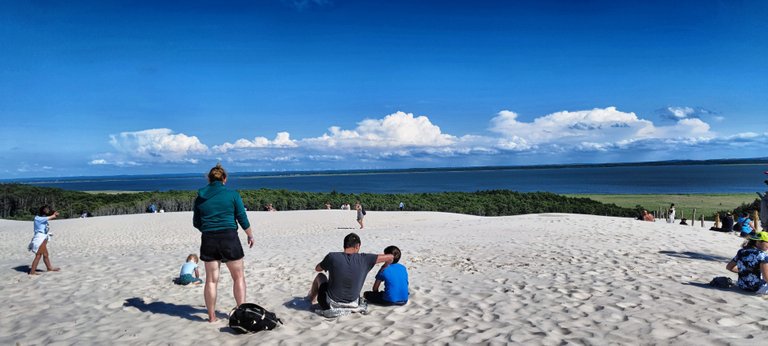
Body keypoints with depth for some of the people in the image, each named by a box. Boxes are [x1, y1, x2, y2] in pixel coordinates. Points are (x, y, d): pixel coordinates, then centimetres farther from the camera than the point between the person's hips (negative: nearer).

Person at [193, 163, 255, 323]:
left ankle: (211, 316, 16)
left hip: (208, 240, 3)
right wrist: (250, 235, 12)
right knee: (238, 277, 9)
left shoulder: (200, 197, 5)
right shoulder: (232, 195, -4)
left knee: (211, 279, 11)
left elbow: (196, 223, 11)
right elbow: (242, 218, -2)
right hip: (229, 238, -3)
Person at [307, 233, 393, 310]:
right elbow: (390, 257, -7)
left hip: (330, 305, -1)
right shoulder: (363, 259, -13)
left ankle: (311, 298, 52)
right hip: (352, 304, 2)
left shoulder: (332, 257, -15)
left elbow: (317, 269, 5)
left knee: (320, 276, 26)